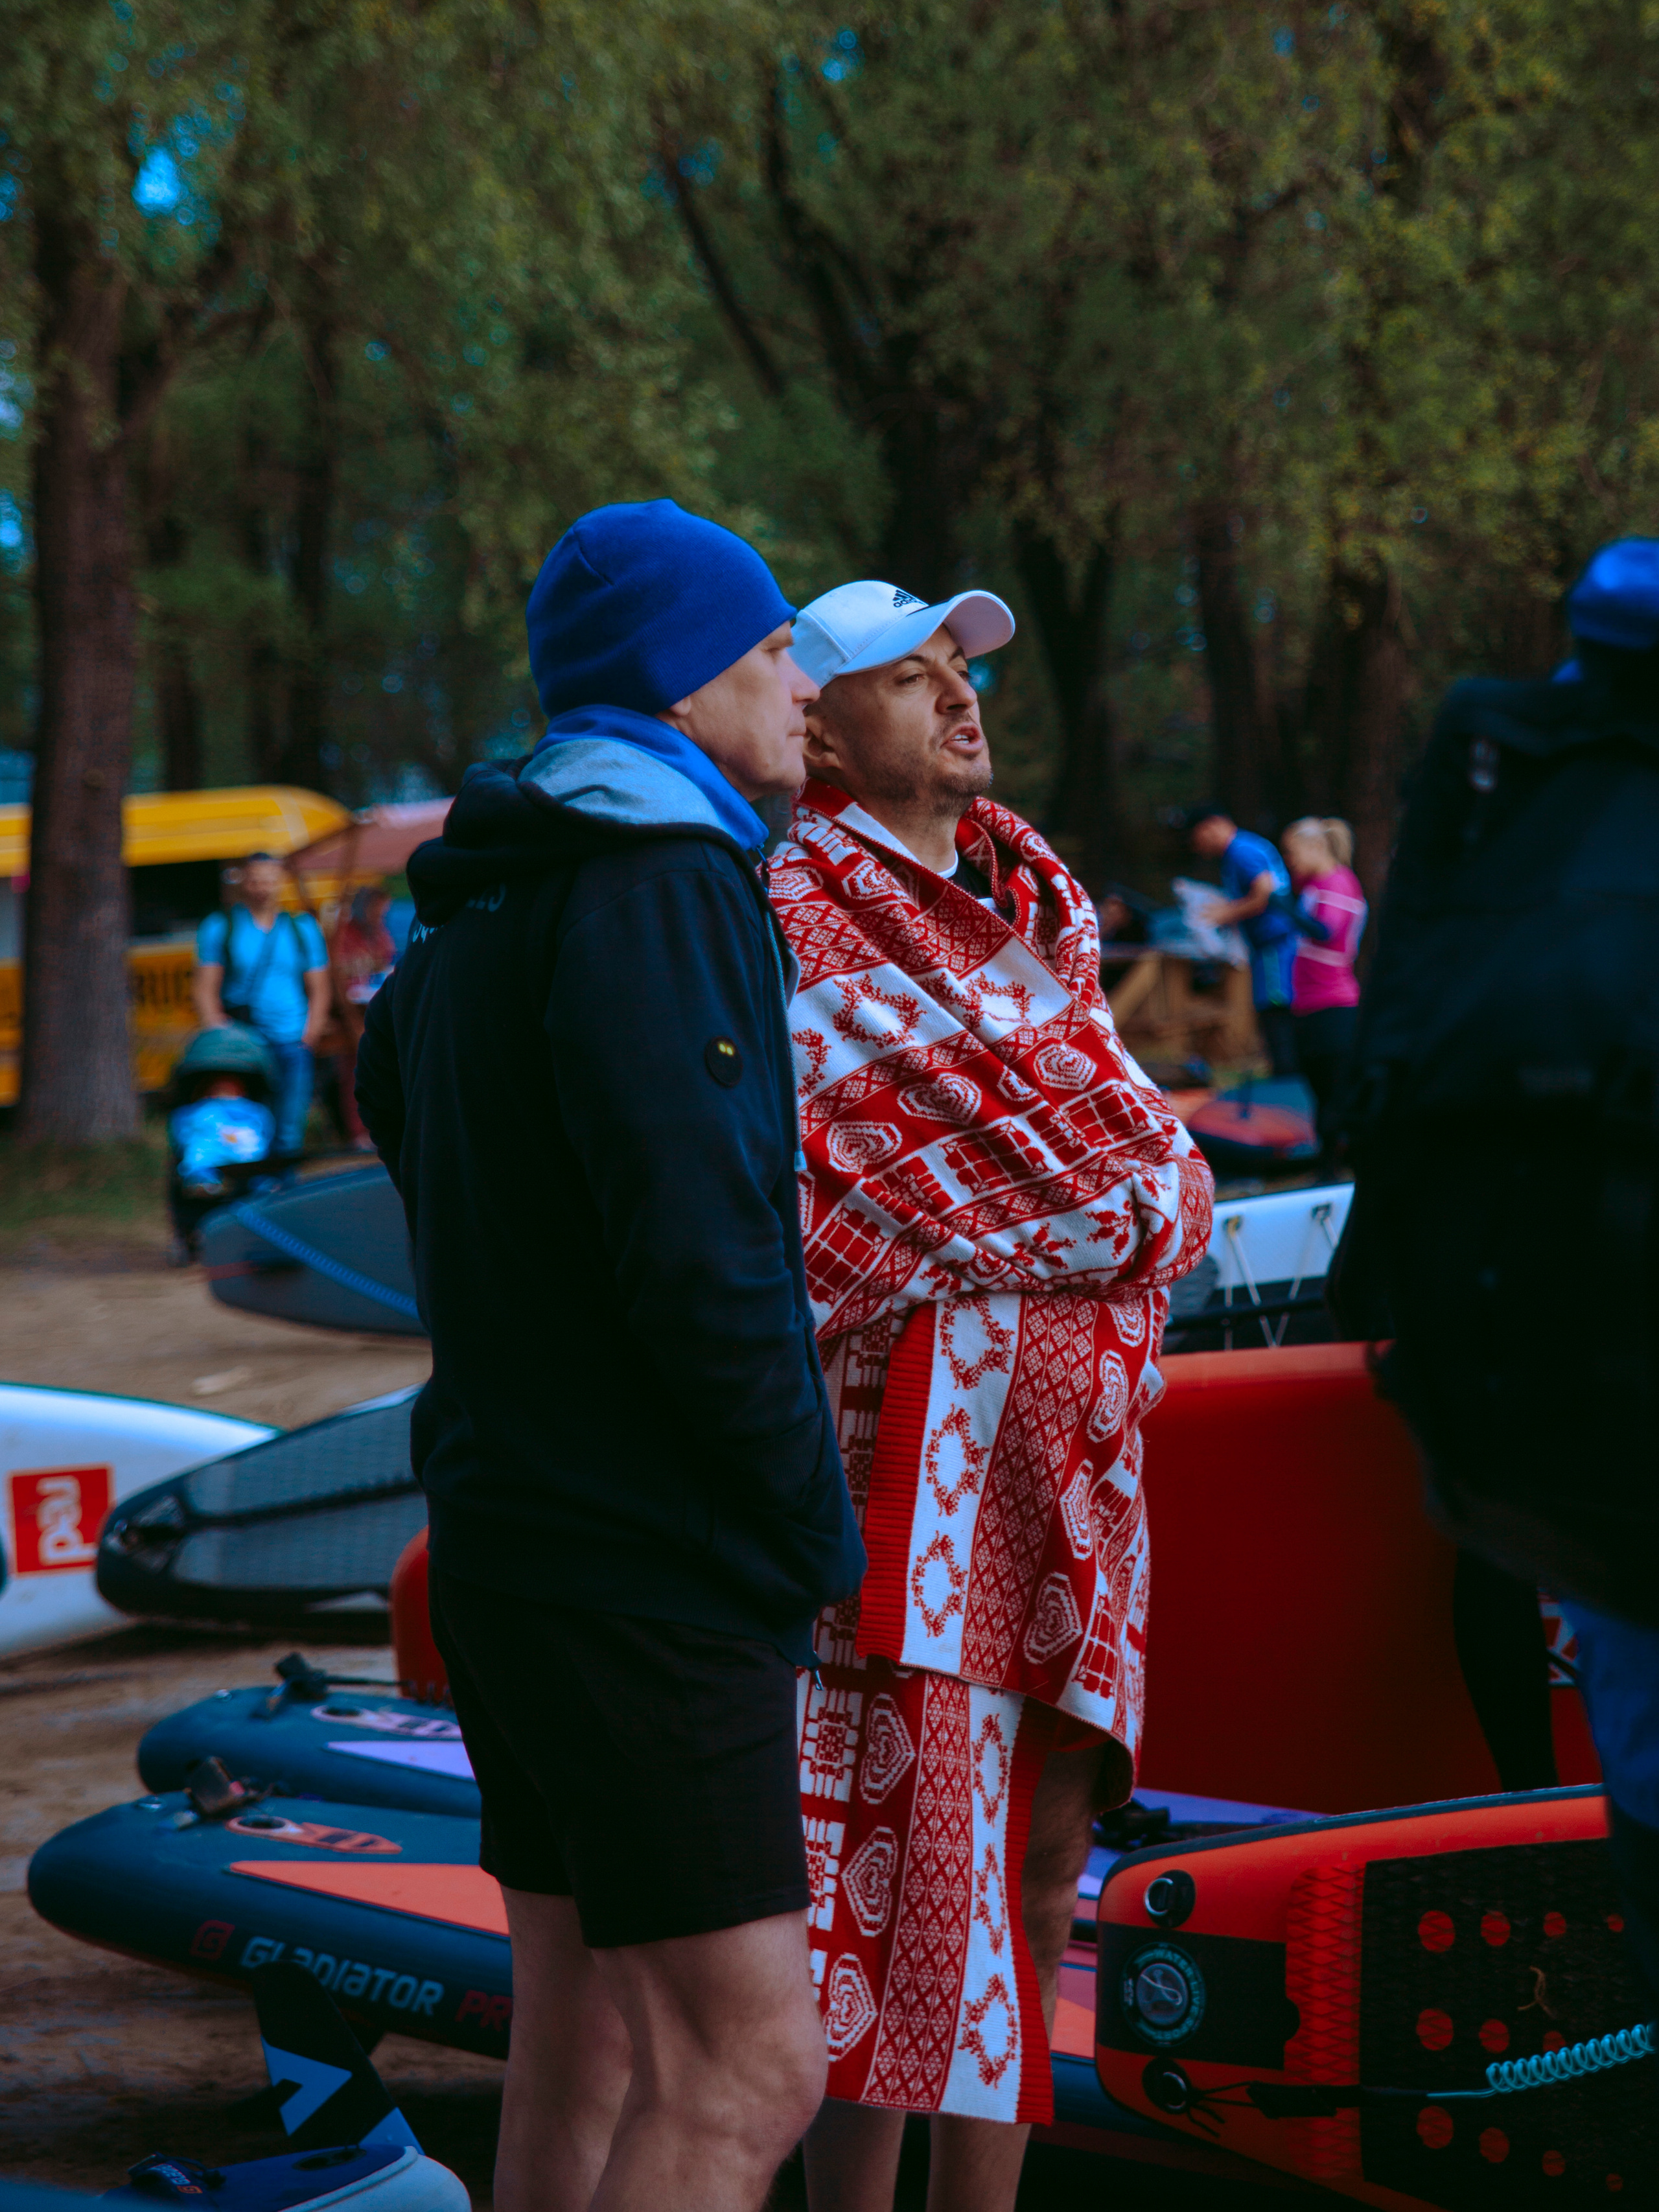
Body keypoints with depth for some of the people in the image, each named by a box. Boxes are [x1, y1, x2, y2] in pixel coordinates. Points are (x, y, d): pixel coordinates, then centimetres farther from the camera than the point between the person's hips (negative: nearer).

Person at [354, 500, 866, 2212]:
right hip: (650, 1561, -10)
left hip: (510, 1538, 10)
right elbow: (703, 1261, -23)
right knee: (748, 2072, -9)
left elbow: (391, 1088, 31)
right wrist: (819, 1524, -10)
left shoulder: (483, 909, 15)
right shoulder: (657, 891, -16)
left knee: (585, 2052, 14)